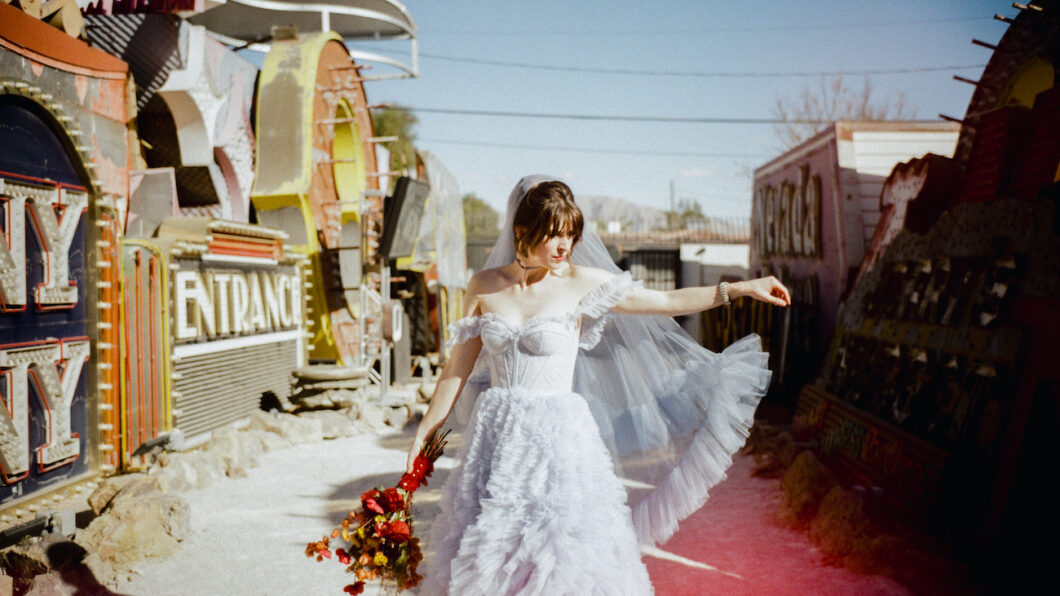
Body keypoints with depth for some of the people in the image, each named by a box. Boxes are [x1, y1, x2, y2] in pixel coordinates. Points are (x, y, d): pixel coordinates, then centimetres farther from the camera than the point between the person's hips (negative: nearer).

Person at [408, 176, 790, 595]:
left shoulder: (581, 283, -3)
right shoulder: (484, 286, 2)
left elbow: (670, 302, 3)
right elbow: (459, 368, 8)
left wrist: (742, 288, 0)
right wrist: (424, 434, 9)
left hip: (559, 438, -2)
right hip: (497, 436, 2)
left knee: (565, 553, 0)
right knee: (490, 552, 7)